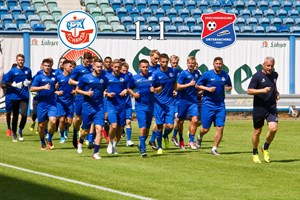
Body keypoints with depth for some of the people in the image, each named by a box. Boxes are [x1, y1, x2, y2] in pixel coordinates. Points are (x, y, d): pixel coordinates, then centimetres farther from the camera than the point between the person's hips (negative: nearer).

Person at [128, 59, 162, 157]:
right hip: (140, 106, -3)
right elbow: (129, 89, 12)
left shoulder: (153, 76, 2)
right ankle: (143, 149, -11)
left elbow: (160, 87, 10)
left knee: (147, 127, 11)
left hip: (150, 106, 3)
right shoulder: (134, 78, -1)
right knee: (142, 127, -14)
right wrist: (133, 94, -7)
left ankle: (141, 145, 31)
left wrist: (155, 90, -11)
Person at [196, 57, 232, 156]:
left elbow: (229, 86, 20)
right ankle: (200, 137, 37)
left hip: (220, 104, 3)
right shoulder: (207, 74, -4)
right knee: (205, 129, 1)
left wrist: (228, 88, -4)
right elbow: (197, 85, 2)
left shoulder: (225, 75, 6)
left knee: (220, 127, -7)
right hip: (208, 103, -3)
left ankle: (214, 149, 4)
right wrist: (208, 89, -13)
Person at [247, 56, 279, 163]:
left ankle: (265, 148, 10)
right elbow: (249, 91, -12)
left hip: (272, 108, 3)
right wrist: (262, 90, -24)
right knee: (257, 132, 7)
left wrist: (276, 93, 12)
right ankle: (255, 153, 28)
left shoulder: (275, 75, 8)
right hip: (259, 109, -3)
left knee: (273, 128, -16)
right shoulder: (257, 76, -9)